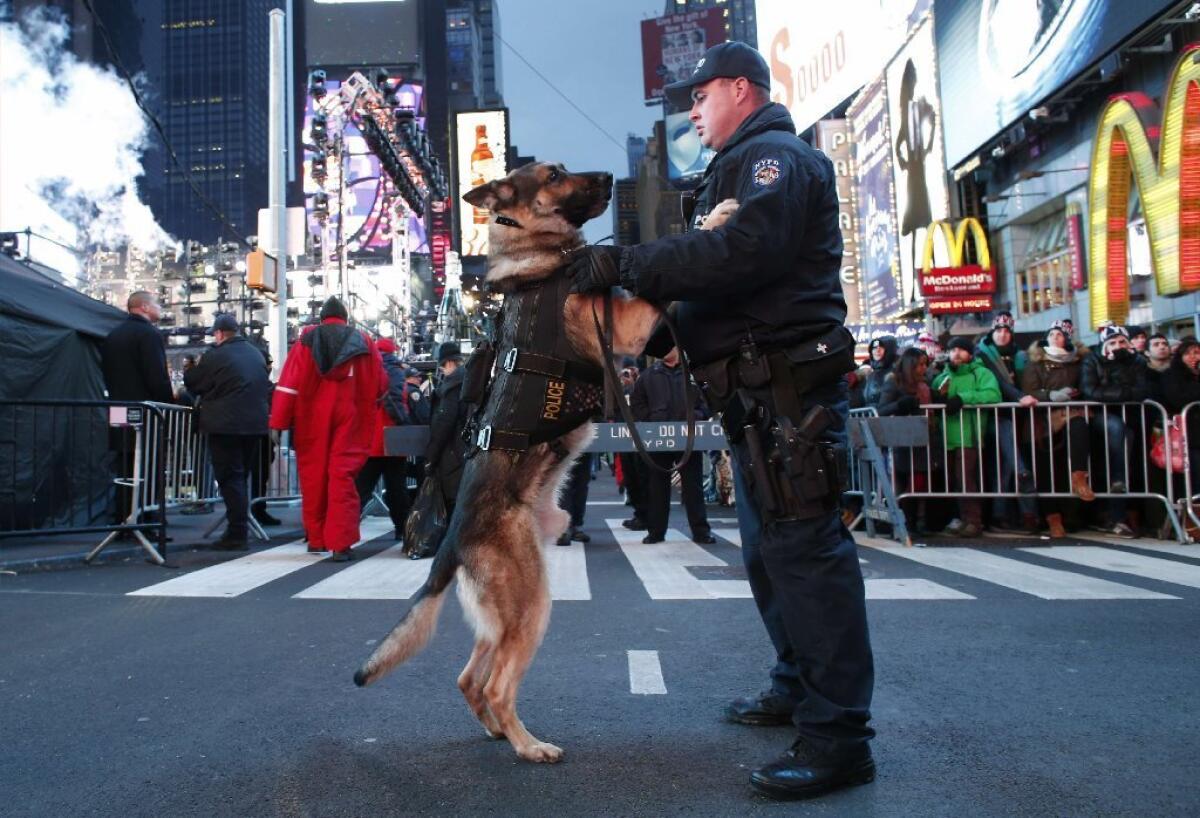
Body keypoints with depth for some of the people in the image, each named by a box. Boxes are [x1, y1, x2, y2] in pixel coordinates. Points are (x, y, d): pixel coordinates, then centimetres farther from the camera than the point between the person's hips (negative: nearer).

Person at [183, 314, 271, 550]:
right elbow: (267, 389, 19)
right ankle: (241, 529, 19)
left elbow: (192, 383, 2)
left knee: (230, 478, -3)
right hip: (255, 422, 7)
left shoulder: (215, 356, -9)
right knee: (242, 476, 15)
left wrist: (190, 370, 22)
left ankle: (237, 533, -5)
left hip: (225, 425, -6)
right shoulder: (256, 354, 12)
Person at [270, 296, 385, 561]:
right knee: (343, 476, -3)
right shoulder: (363, 342, 5)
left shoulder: (306, 340, 4)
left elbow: (288, 383, -3)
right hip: (349, 419, -1)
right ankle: (340, 543, -12)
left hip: (312, 419, 1)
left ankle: (316, 539, 22)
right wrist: (363, 402, 23)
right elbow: (380, 386, 5)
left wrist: (280, 421, -2)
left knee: (313, 476, 11)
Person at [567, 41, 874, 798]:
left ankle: (838, 735, -6)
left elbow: (745, 252, -23)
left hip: (789, 386, -11)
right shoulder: (738, 170, 27)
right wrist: (662, 322, 8)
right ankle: (800, 688, 28)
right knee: (771, 549, 15)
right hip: (760, 392, 11)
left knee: (803, 548, -12)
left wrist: (625, 264, -19)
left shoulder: (775, 156, -5)